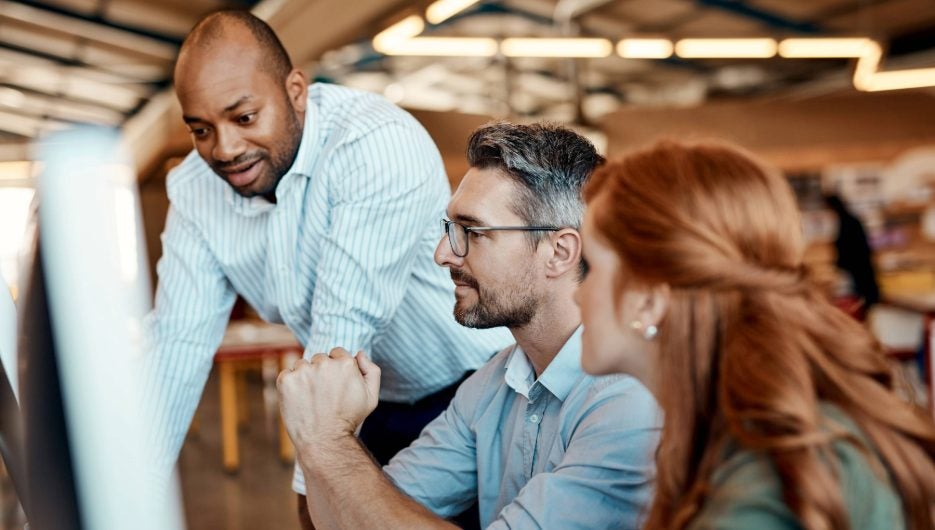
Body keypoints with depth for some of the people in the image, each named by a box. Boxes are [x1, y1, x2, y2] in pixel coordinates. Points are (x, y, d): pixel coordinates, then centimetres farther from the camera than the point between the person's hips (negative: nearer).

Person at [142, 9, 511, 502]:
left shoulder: (379, 145, -29)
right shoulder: (194, 190, -7)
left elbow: (344, 330, -31)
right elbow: (177, 341, -7)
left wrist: (311, 486, -29)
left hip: (482, 389, -5)